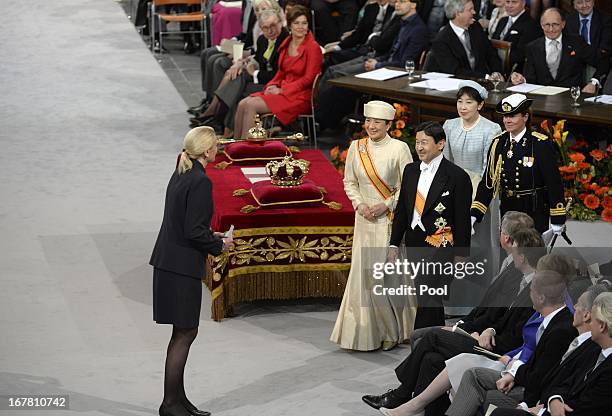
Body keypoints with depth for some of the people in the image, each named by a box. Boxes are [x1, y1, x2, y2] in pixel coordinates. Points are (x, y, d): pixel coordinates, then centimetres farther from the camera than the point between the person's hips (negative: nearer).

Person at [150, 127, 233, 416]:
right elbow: (193, 231, -21)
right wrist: (218, 245, -6)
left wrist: (211, 237, 14)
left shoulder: (181, 175, 11)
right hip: (182, 267, -9)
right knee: (184, 333, -1)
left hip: (169, 261, 9)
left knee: (184, 332, 15)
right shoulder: (200, 181, -18)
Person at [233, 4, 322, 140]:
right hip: (281, 90, 7)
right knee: (242, 104, -12)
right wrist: (272, 85, 0)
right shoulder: (286, 44, 13)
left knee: (251, 106, -22)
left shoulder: (313, 47, -10)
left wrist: (281, 90, -14)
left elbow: (308, 79, -12)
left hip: (301, 96, -7)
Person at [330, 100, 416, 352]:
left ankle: (392, 331, 11)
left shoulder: (399, 148, -7)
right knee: (364, 273, 4)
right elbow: (349, 182, 11)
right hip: (365, 219, 4)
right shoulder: (356, 148, 5)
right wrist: (360, 204, -5)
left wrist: (386, 205, -13)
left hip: (391, 219, -4)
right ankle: (369, 331, 13)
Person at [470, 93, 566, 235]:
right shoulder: (498, 143, 3)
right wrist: (474, 214, -5)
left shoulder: (541, 143, -11)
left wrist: (557, 220, -10)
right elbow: (488, 180, 3)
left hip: (535, 214, -4)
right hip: (507, 211, 4)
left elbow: (554, 182, -10)